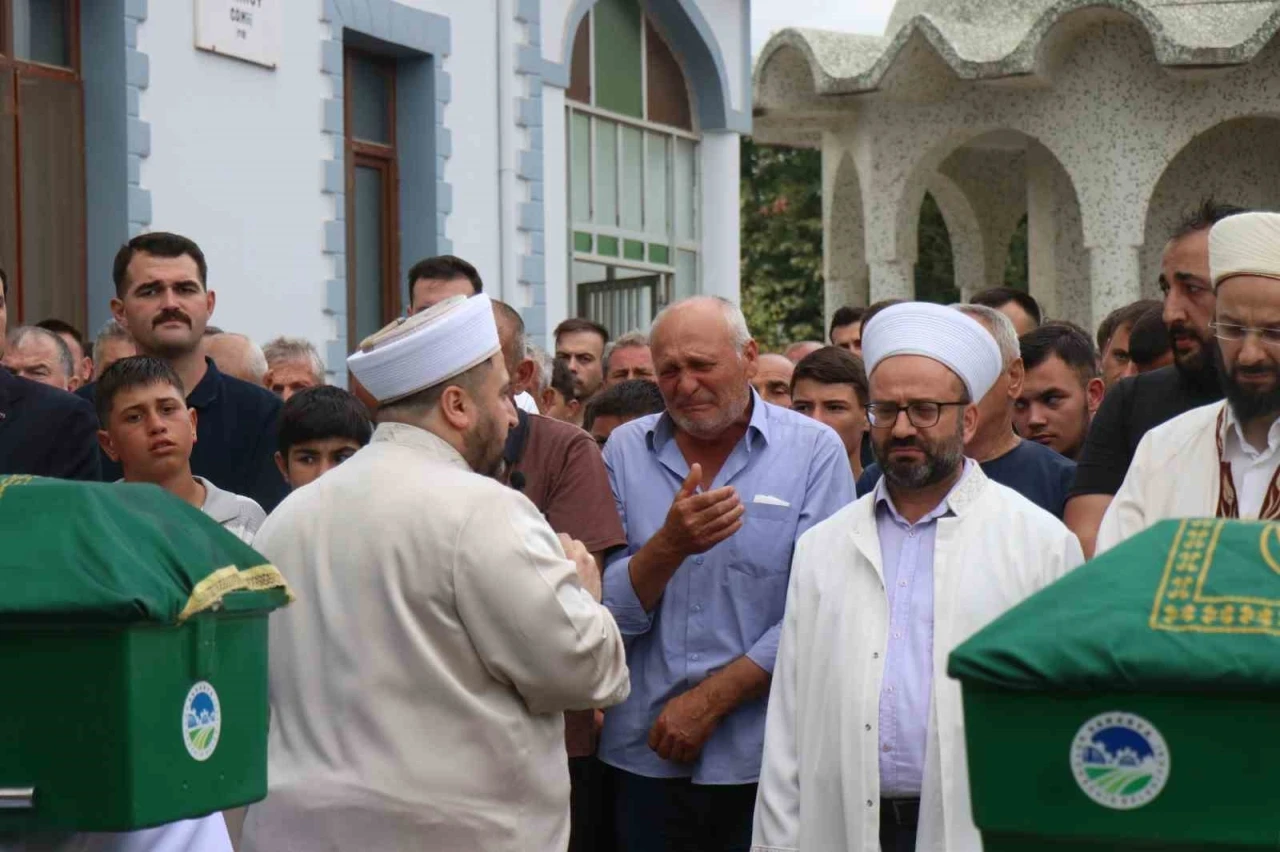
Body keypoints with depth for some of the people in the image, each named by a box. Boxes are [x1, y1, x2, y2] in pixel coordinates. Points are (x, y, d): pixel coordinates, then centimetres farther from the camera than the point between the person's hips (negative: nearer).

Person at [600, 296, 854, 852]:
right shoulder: (625, 450, 3)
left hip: (766, 758, -2)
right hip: (646, 753, 2)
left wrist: (710, 699, -10)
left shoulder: (813, 451, -3)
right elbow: (605, 609, -2)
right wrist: (670, 545, -19)